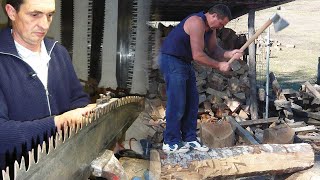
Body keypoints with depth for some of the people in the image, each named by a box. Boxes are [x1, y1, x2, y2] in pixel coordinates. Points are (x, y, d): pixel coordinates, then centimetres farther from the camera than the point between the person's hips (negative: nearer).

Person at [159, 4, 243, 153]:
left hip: (185, 62, 10)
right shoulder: (197, 23, -23)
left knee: (192, 101, 9)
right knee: (177, 103, -10)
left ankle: (189, 138, 16)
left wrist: (230, 54, -11)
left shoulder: (211, 28, 7)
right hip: (171, 60, -10)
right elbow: (198, 55, -26)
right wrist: (219, 65, -16)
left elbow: (214, 50, 7)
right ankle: (170, 143, -1)